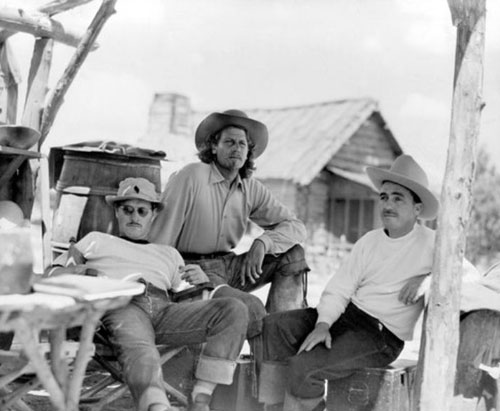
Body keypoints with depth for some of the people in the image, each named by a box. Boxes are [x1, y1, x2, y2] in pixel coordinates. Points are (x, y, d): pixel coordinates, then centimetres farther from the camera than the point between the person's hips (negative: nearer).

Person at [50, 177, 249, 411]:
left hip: (164, 309, 4)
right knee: (139, 349, -40)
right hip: (120, 304, -3)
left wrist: (201, 281, 6)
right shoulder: (97, 240, 35)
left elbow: (187, 297, 30)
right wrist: (72, 273, 0)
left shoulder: (169, 254, 39)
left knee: (234, 310, -23)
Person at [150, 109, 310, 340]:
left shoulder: (252, 190, 5)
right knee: (251, 308, -30)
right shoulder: (191, 177, -12)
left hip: (229, 267, 7)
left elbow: (295, 226, 2)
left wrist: (262, 243, -18)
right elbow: (161, 239, -13)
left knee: (293, 253, -8)